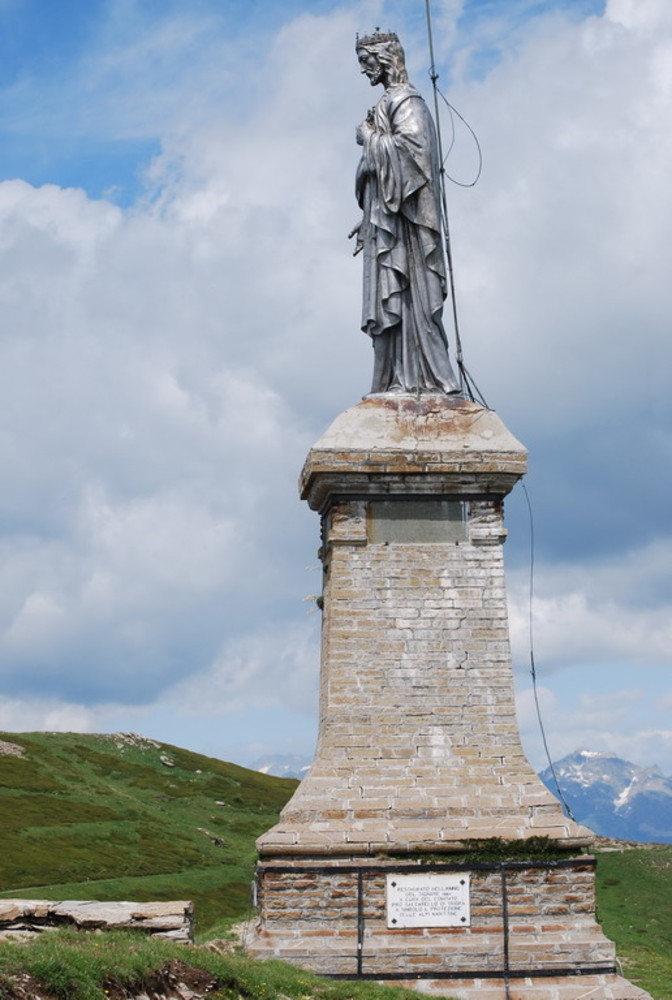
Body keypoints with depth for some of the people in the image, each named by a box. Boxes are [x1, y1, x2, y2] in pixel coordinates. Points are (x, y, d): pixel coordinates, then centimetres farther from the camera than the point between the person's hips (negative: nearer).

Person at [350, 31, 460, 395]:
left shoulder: (404, 100, -4)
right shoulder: (389, 102, 23)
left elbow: (411, 143, -21)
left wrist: (369, 138, -6)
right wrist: (367, 220, 20)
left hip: (401, 215, -9)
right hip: (385, 218, 9)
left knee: (402, 295, -14)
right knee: (391, 298, 3)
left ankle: (419, 378, -16)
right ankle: (399, 381, -1)